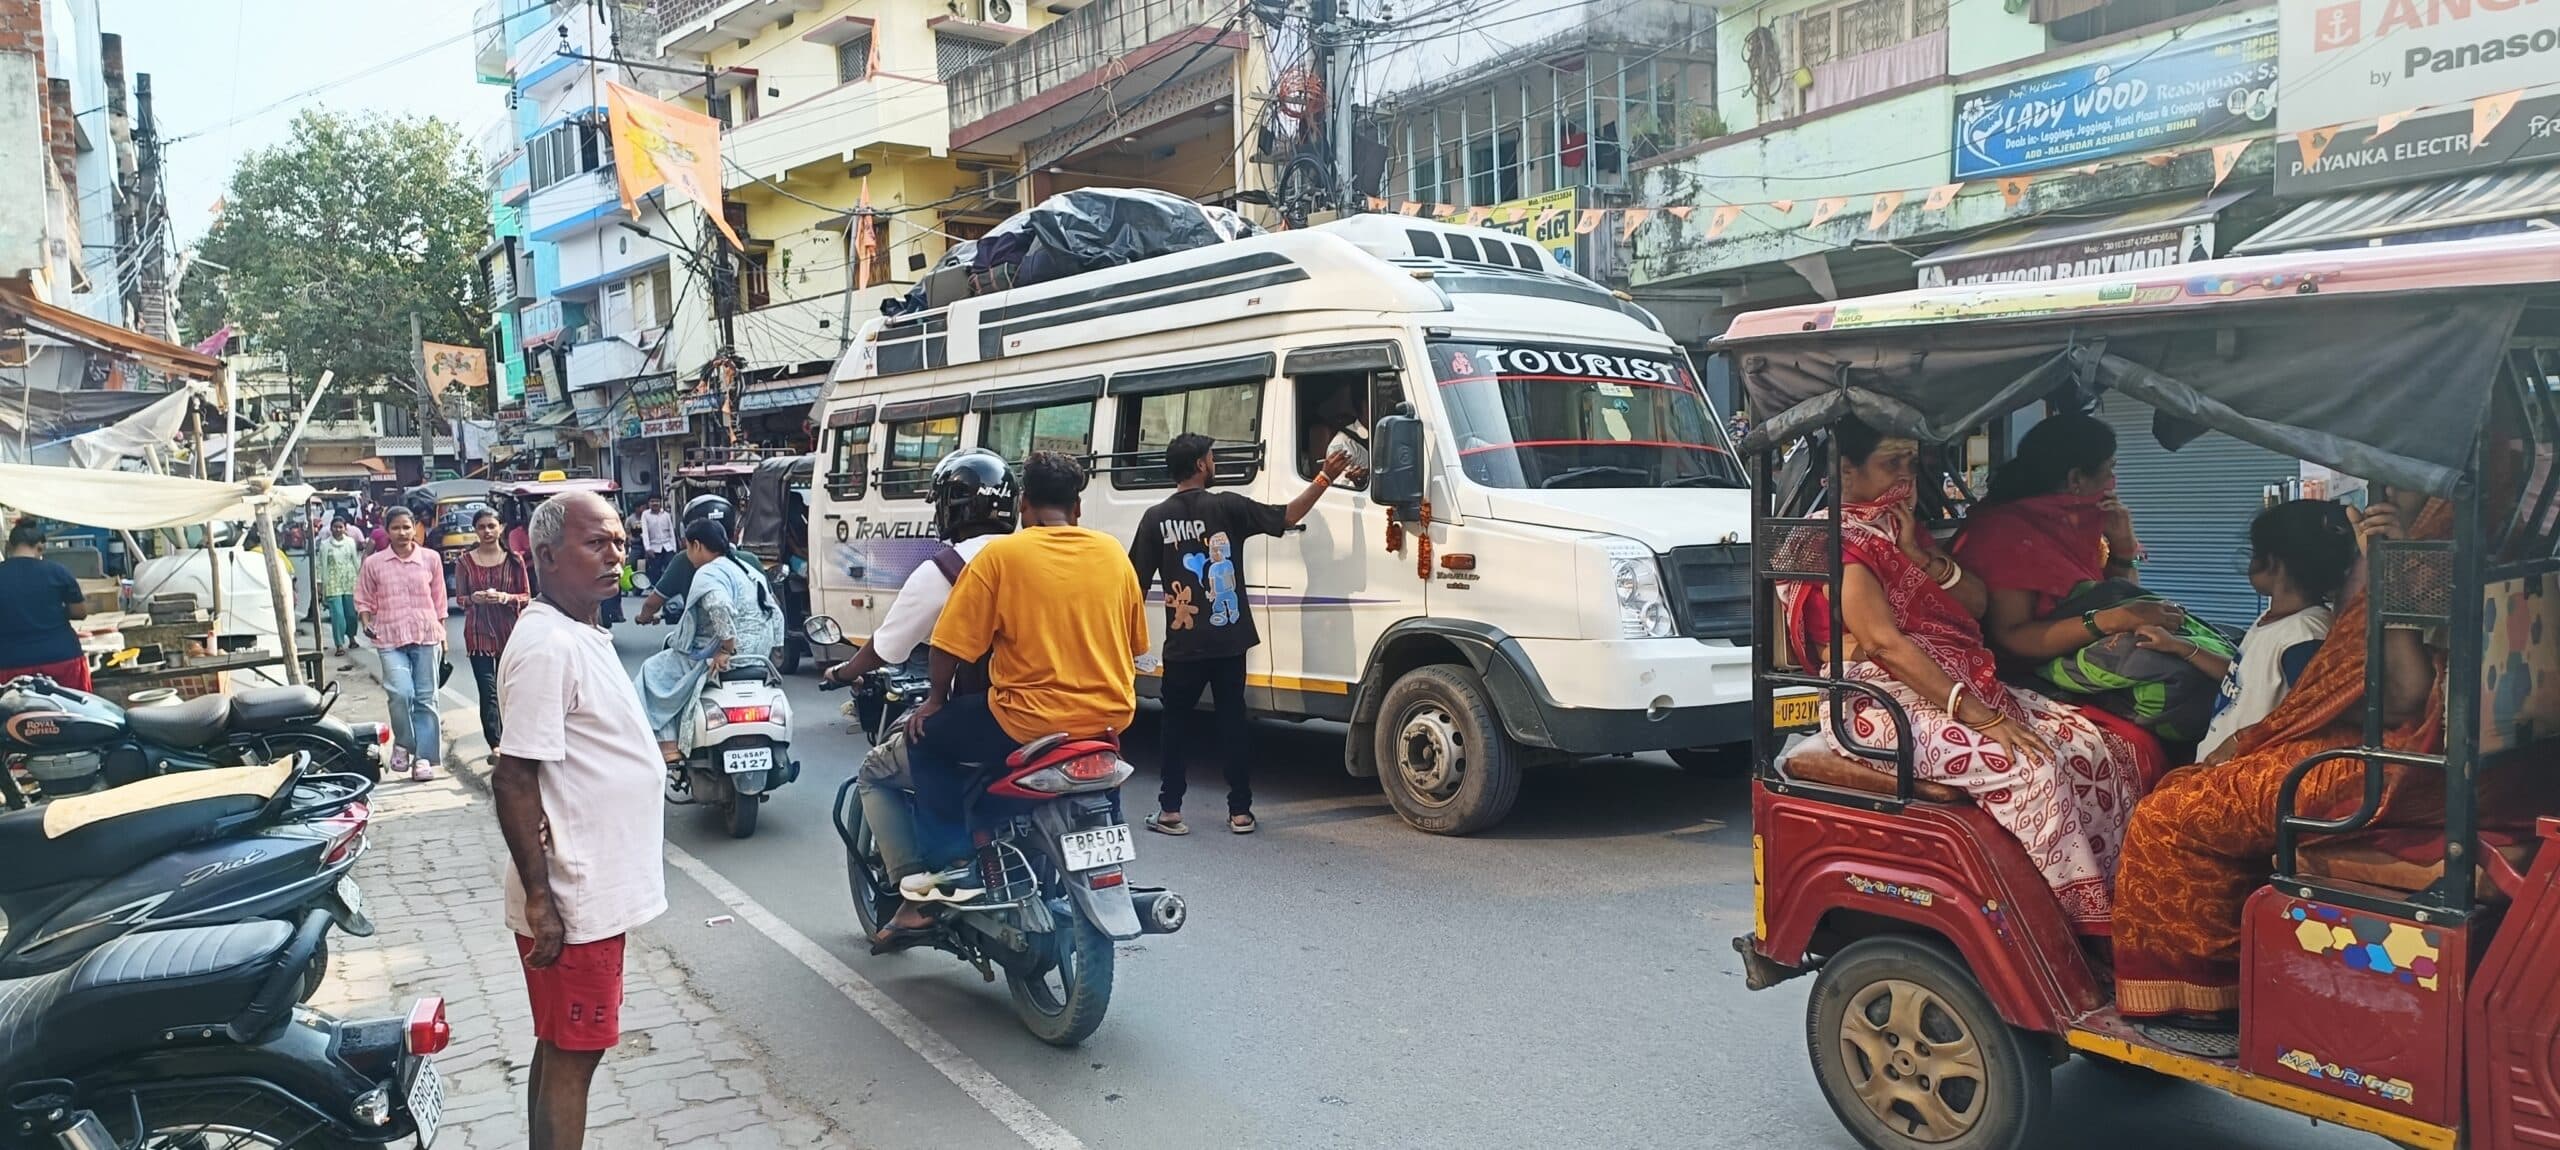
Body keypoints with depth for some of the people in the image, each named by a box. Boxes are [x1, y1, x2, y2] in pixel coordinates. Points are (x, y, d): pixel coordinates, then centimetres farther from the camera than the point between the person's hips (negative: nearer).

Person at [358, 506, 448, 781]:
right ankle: (403, 743, 9)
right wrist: (367, 624, -8)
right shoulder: (373, 563, 2)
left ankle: (423, 757, 9)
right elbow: (364, 600, 9)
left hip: (427, 637, 1)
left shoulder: (430, 559, 4)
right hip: (391, 639, -1)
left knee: (425, 698, 2)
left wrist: (442, 635, 10)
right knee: (401, 694, -17)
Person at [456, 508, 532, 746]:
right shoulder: (465, 562, 3)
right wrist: (474, 598, -13)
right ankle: (495, 745, -8)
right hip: (478, 633, -1)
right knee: (488, 692, -7)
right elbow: (460, 598, 9)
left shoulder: (514, 560, 3)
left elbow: (527, 597, 5)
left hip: (509, 631, 1)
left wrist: (506, 597, -15)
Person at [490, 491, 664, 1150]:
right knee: (570, 1057, 0)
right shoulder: (547, 645, -20)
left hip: (597, 892, 9)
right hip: (574, 906, -9)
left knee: (564, 1049, 18)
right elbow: (513, 780, -23)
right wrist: (541, 902, -22)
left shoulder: (583, 635, 10)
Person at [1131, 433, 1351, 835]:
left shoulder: (1156, 518, -3)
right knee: (1232, 720, 10)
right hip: (1228, 641, 0)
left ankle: (1170, 812, 9)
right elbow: (1288, 516, -4)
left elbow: (1136, 583, -2)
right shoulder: (1227, 506, -6)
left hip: (1182, 646, 0)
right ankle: (1240, 811, 12)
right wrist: (1324, 478, 4)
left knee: (1176, 722, 12)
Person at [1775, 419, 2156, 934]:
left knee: (2097, 746, -6)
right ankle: (2073, 922, -18)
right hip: (1885, 705, -9)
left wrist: (1920, 556, -5)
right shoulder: (1834, 541, -10)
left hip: (1966, 687, 9)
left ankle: (2114, 907, -7)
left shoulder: (1900, 527, 18)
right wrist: (1979, 717, -25)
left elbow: (1976, 601, 14)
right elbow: (1885, 645, -20)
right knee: (2031, 768, -27)